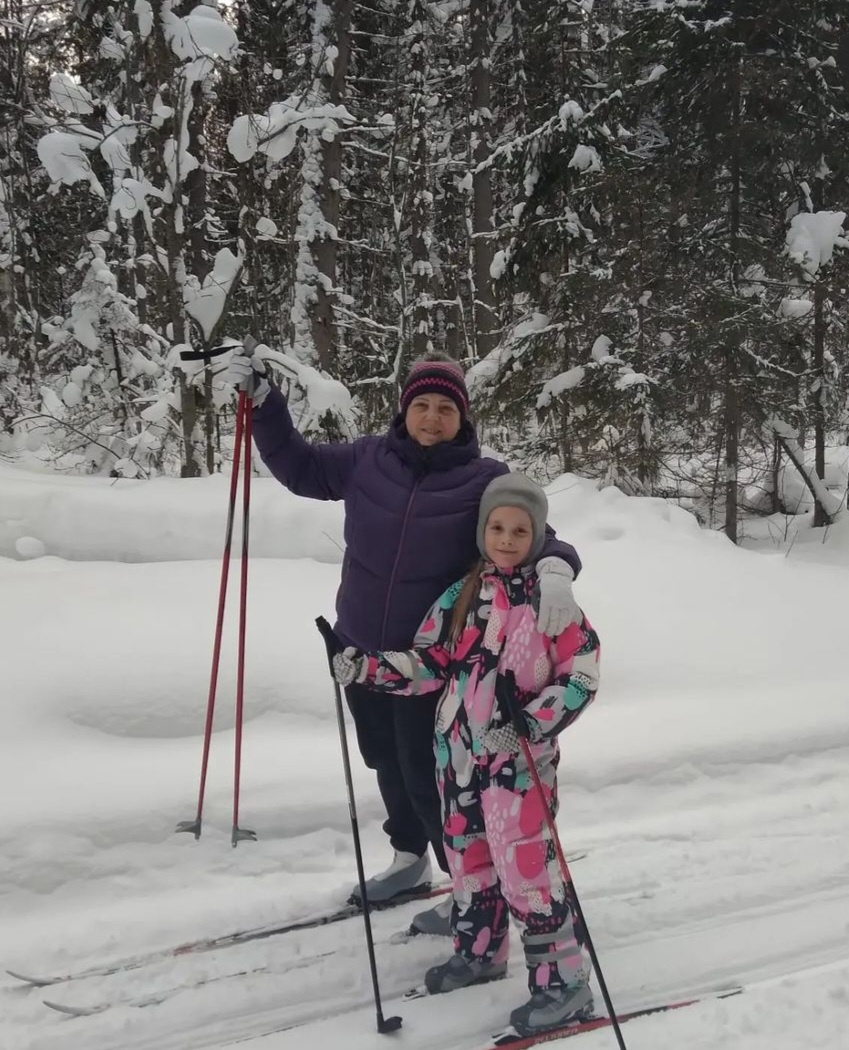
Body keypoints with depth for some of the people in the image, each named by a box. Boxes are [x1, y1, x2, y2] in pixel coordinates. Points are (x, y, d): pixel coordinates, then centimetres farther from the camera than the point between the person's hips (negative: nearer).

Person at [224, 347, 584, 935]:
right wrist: (262, 400, 0)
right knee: (388, 764, 21)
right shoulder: (369, 461, -1)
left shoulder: (486, 480, -11)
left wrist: (554, 568, -42)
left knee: (427, 775, 1)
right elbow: (299, 467, 10)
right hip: (361, 650, 5)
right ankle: (410, 861, 45)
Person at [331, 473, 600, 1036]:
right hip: (458, 752, 6)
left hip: (521, 758, -5)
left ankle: (564, 980, 9)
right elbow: (426, 666, 5)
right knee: (468, 858, 18)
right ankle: (479, 952, 38)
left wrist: (529, 724, -21)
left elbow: (582, 677, -11)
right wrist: (366, 667, -8)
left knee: (526, 867, -6)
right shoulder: (461, 597, 4)